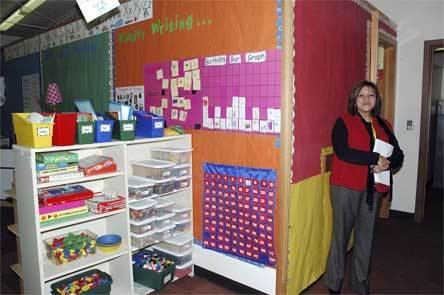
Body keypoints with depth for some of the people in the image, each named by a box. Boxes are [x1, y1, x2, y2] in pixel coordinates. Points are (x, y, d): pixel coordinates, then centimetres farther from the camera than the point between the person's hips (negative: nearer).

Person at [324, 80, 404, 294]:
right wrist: (376, 159, -14)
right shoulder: (343, 122, -1)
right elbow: (343, 152, -16)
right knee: (341, 234, 3)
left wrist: (387, 164, -11)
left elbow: (398, 155, 11)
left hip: (374, 188, 5)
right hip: (346, 186, -5)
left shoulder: (383, 125, 15)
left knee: (366, 235, 11)